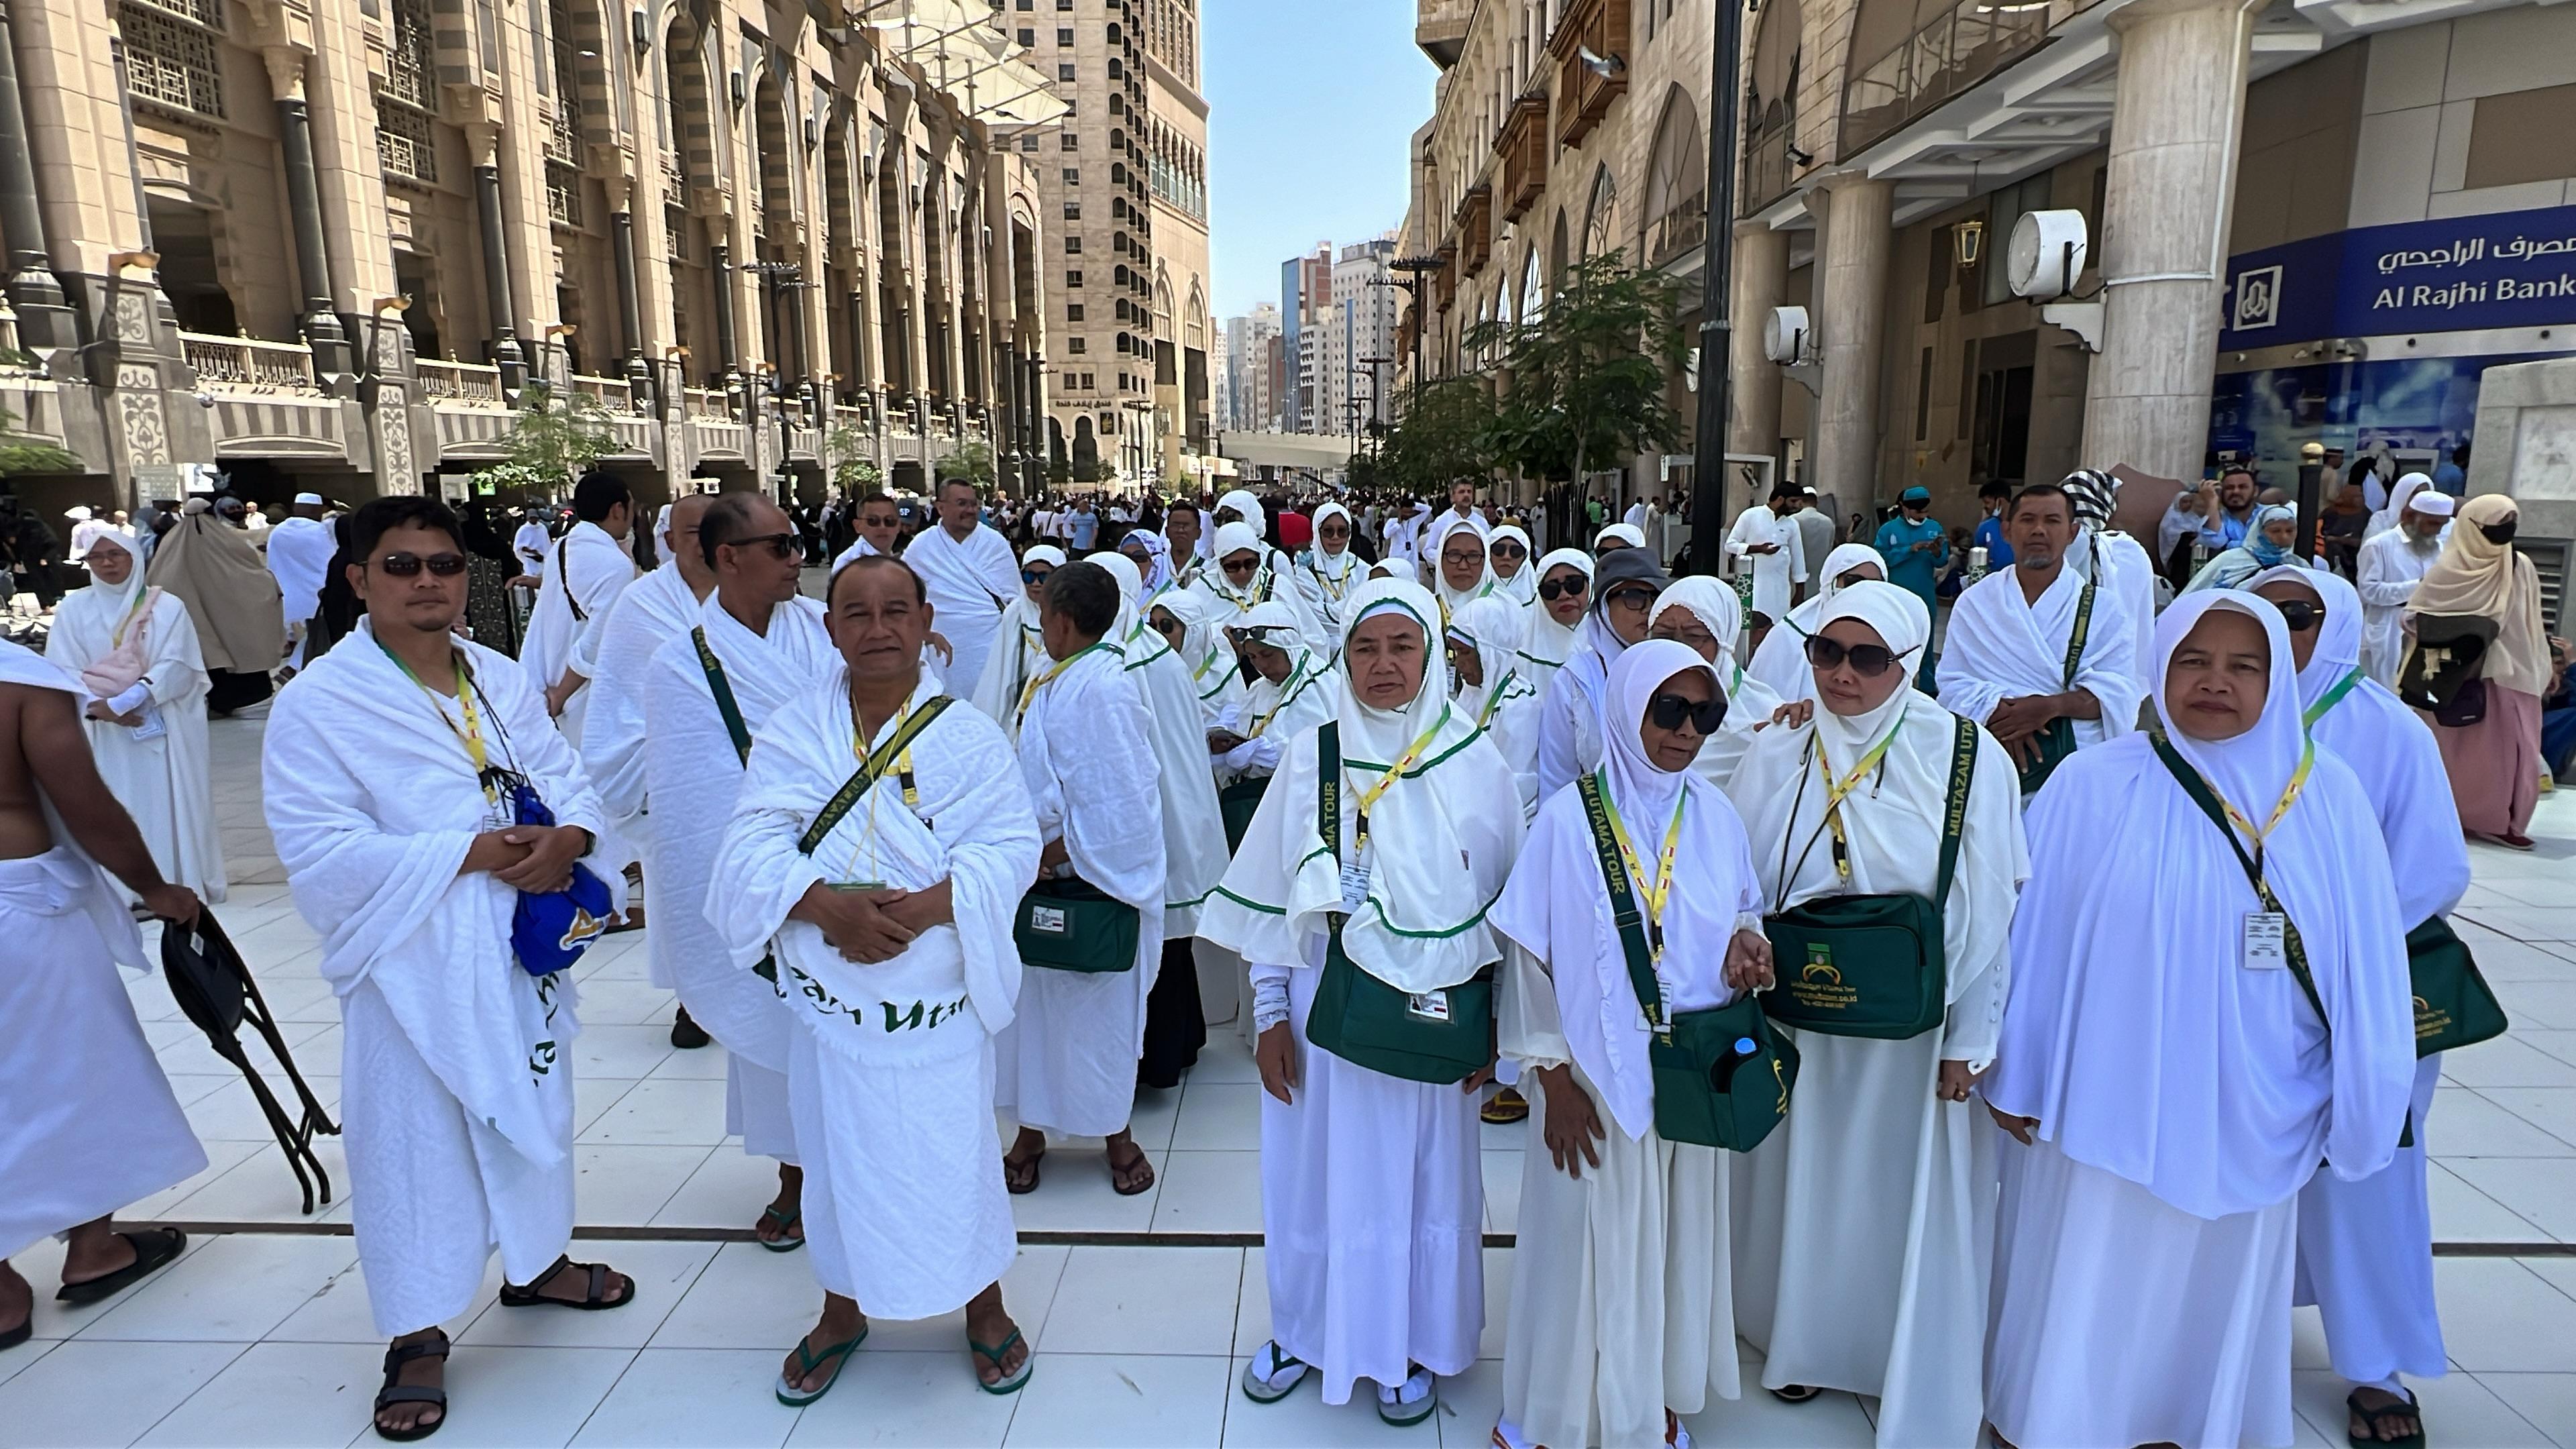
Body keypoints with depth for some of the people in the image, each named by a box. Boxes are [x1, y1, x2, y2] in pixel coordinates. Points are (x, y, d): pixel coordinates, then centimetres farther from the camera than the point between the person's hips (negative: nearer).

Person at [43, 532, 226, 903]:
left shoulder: (167, 607, -1)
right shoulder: (73, 609, 4)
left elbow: (177, 666, -9)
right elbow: (63, 671, -1)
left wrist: (124, 701, -19)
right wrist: (98, 706, -19)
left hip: (163, 729, -1)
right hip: (104, 734, 2)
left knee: (171, 806, 2)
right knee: (116, 811, 2)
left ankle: (184, 884, 9)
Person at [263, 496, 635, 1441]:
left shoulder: (504, 680, 4)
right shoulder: (318, 703, -12)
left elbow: (567, 777, 2)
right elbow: (320, 850, -18)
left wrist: (569, 837, -20)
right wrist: (468, 853, -23)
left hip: (524, 947, 5)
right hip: (414, 963, -5)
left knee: (534, 1107, 19)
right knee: (416, 1139, 6)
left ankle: (535, 1262, 42)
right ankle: (418, 1334, 26)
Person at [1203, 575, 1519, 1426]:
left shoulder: (1474, 763, -5)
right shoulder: (1310, 758, -4)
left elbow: (1508, 900, 1)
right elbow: (1269, 894, 0)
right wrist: (1271, 1013, -1)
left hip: (1434, 1015, 0)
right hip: (1325, 1006, 1)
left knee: (1424, 1179, 13)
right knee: (1321, 1172, 13)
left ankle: (1413, 1346, 36)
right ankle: (1307, 1329, 38)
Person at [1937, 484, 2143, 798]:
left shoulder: (2104, 610, 11)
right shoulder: (1974, 601, 12)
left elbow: (2121, 691, 0)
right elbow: (1953, 681, 3)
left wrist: (2051, 706, -18)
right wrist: (1999, 712, -17)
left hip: (2076, 758, 0)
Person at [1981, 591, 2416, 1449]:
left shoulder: (2329, 798, -1)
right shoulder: (2092, 787, -9)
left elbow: (2364, 960, 4)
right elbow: (2035, 936, -6)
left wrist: (2359, 1099, 4)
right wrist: (2014, 1075, -4)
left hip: (2249, 1113, 3)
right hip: (2106, 1103, -2)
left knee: (2221, 1286, 19)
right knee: (2087, 1290, 9)